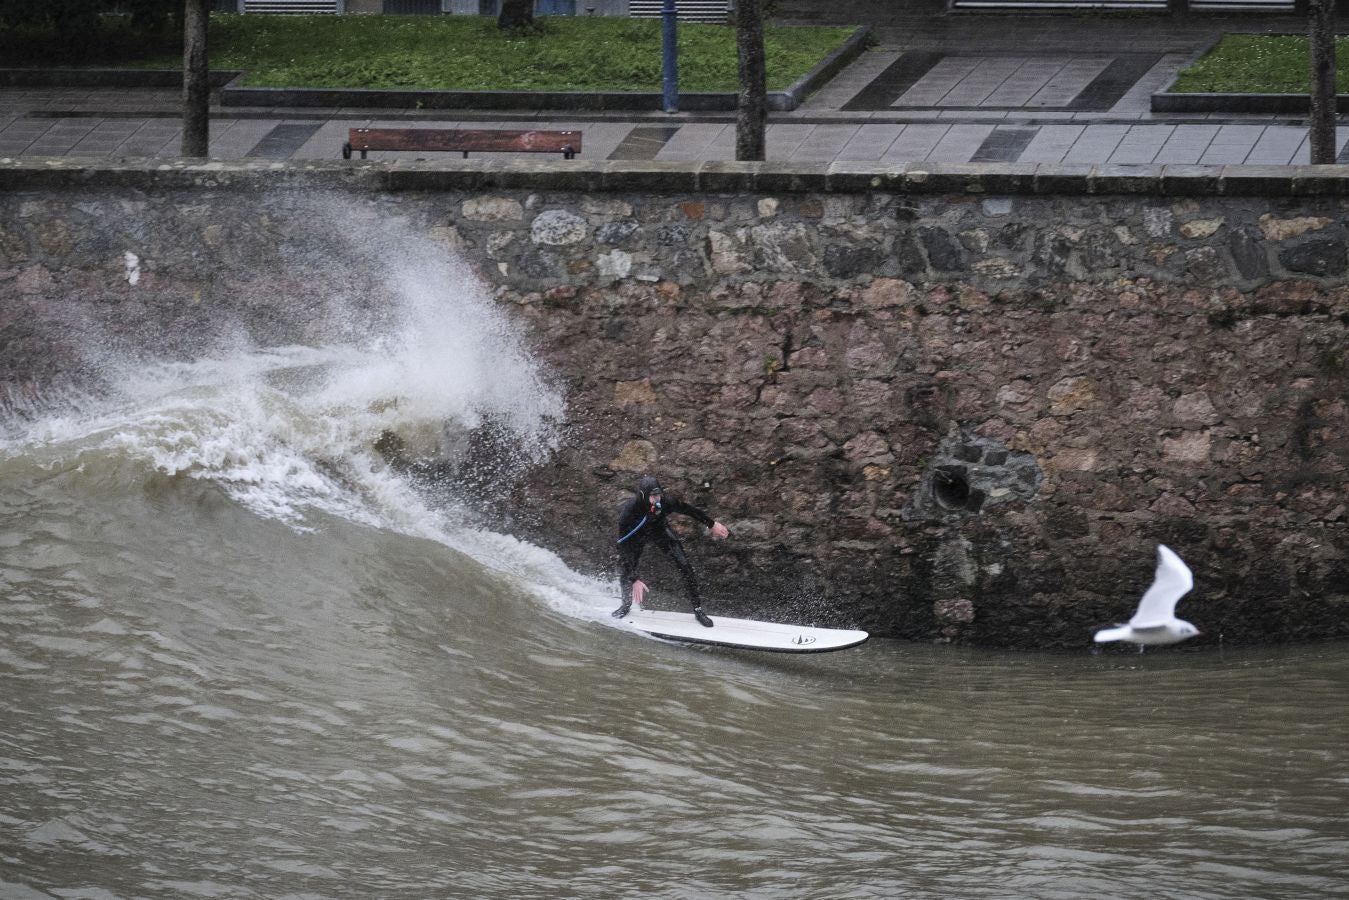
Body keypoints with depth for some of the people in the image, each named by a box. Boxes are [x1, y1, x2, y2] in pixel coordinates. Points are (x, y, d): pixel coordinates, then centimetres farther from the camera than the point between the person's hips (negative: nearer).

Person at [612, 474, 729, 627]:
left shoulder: (665, 502, -36)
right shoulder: (628, 512, -43)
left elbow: (688, 509, -13)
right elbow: (624, 549, -39)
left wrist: (712, 524, -1)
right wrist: (634, 580, -43)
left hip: (658, 528, 2)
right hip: (635, 535, -2)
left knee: (683, 565, -10)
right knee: (625, 574, -6)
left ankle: (697, 609, 4)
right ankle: (627, 604, 29)